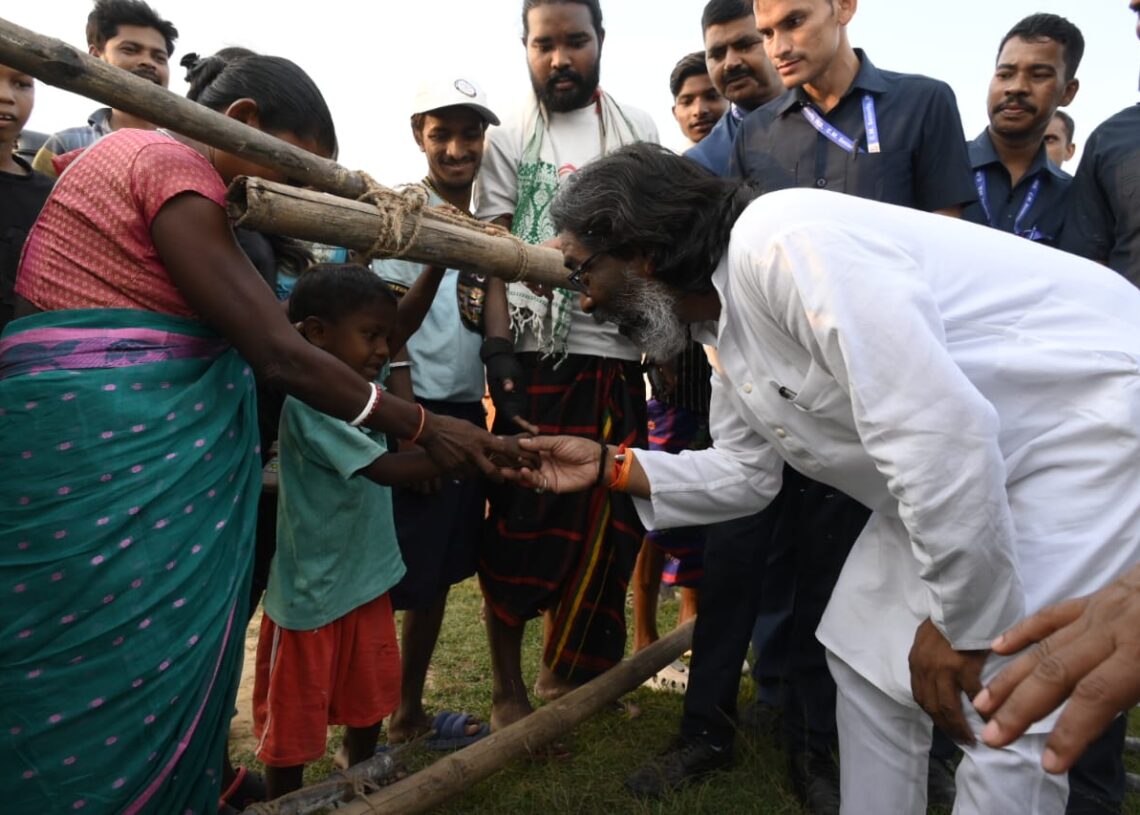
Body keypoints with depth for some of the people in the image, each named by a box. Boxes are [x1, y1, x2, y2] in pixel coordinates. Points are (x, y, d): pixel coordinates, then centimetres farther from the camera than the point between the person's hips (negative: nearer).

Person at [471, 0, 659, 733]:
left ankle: (568, 670, 26)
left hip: (616, 356, 3)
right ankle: (509, 689, 16)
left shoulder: (639, 130, 13)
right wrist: (498, 353, -11)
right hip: (534, 356, -2)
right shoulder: (508, 142, 7)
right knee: (523, 523, 1)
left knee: (604, 522, 7)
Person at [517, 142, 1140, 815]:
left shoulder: (779, 244, -27)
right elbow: (744, 473, 13)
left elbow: (937, 430, -32)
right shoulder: (726, 322, 5)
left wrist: (965, 625, -22)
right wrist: (610, 466, 3)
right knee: (867, 649, 12)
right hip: (973, 460, 9)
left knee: (1000, 723, -10)